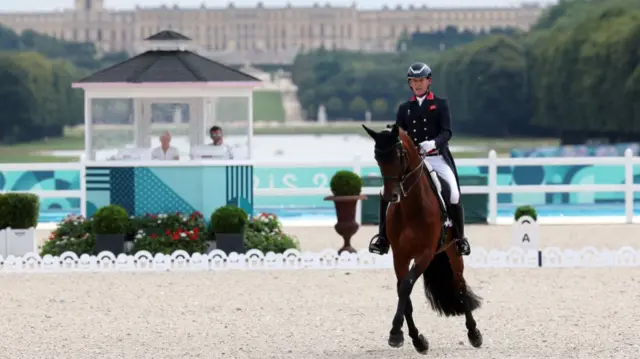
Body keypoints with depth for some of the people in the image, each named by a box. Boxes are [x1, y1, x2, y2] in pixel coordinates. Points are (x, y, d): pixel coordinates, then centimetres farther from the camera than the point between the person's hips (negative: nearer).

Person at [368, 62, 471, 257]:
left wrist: (434, 142, -26)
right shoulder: (404, 108, 14)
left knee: (454, 196, -18)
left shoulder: (441, 105, 5)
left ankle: (459, 239, -1)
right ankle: (383, 237, -3)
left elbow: (446, 132, -6)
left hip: (437, 158, -3)